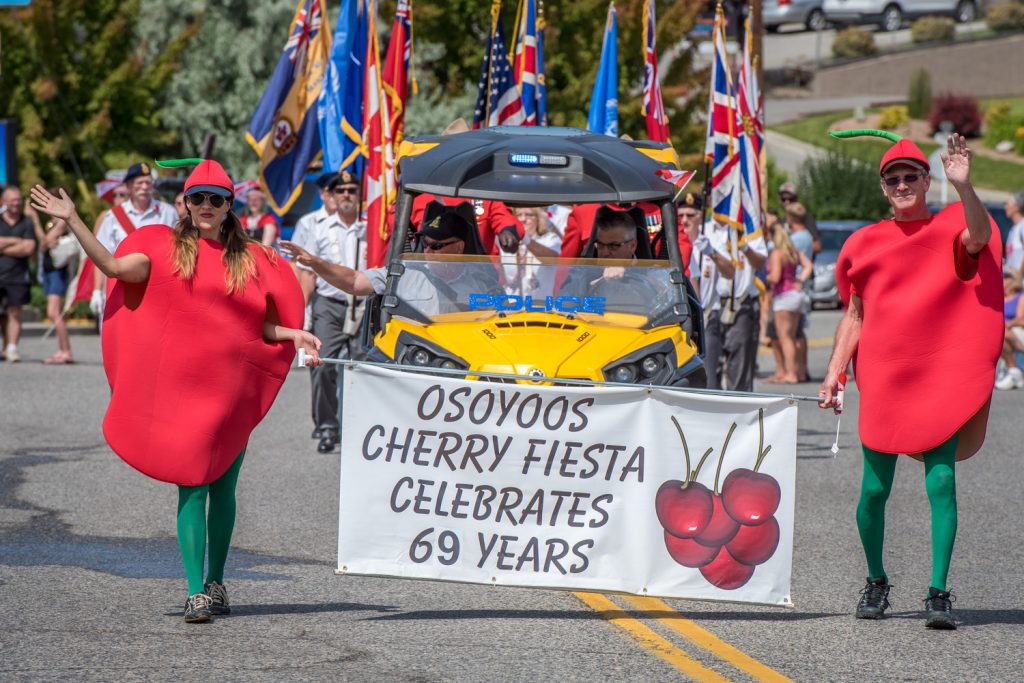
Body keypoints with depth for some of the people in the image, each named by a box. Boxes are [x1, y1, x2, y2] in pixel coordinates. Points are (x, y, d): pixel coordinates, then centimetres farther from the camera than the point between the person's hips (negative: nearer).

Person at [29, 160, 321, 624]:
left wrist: (295, 335, -4)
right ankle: (197, 591, -9)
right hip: (181, 384, -2)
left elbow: (261, 326, 13)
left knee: (223, 487, 9)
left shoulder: (251, 259, 10)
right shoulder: (168, 247, 3)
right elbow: (114, 266, -9)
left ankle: (216, 582, 23)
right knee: (191, 484, -8)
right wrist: (73, 222, -15)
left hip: (232, 388, 3)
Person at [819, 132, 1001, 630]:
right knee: (874, 490, 3)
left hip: (941, 376, -2)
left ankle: (938, 593, -5)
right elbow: (854, 315, 14)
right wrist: (834, 371, 5)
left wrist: (963, 185, -39)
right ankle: (876, 582, 24)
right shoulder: (867, 243, 9)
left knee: (941, 482, -9)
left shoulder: (950, 230, 2)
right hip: (882, 380, 2)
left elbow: (978, 238, -23)